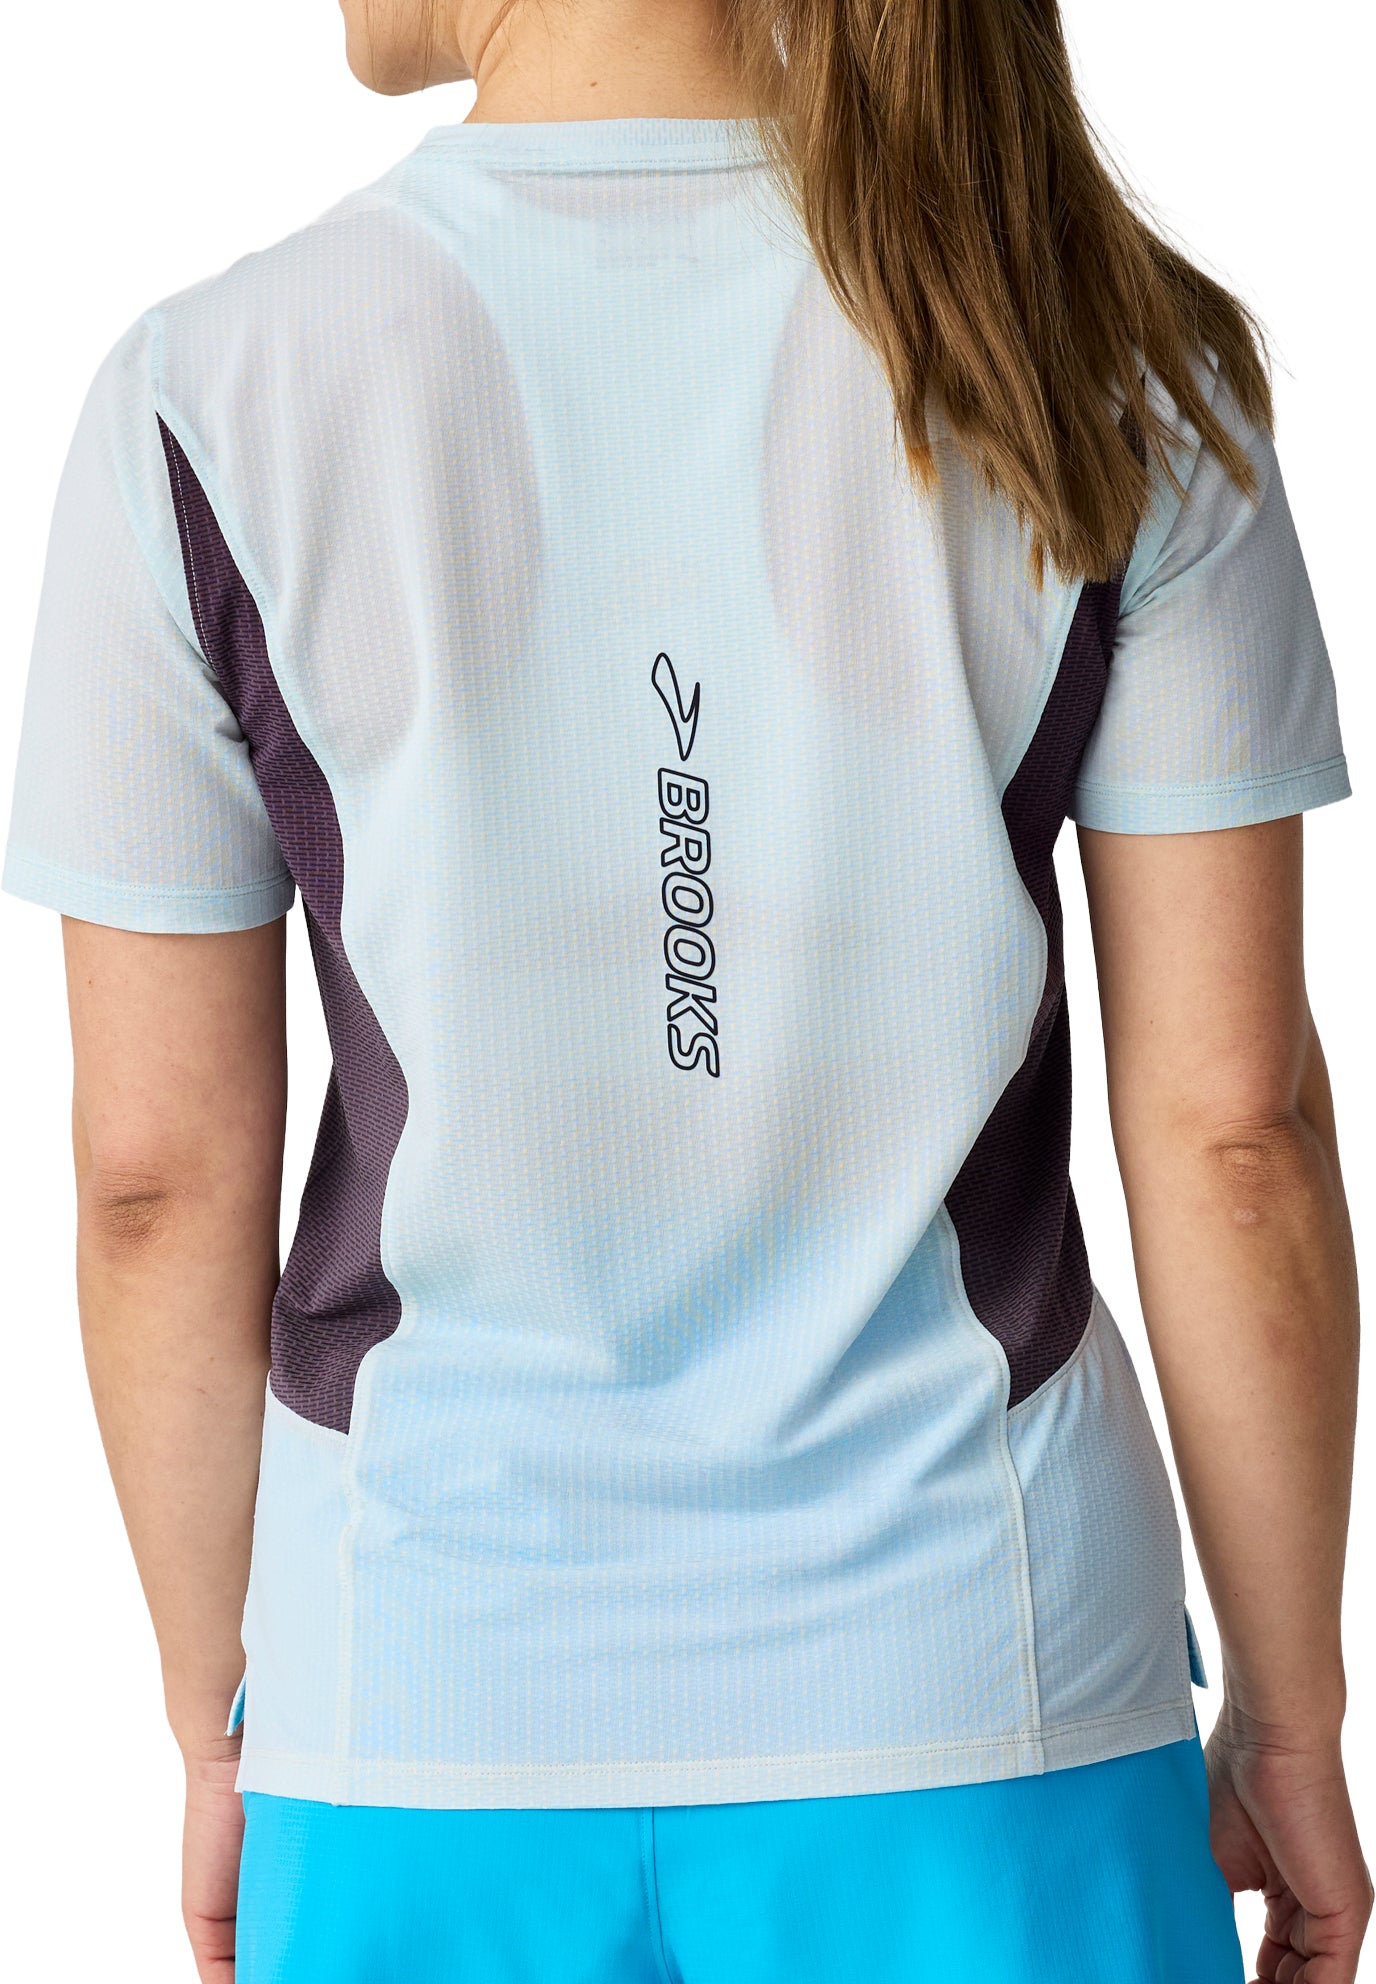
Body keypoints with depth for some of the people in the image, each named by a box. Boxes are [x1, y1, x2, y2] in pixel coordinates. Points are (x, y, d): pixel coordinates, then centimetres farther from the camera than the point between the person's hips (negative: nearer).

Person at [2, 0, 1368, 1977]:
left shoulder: (211, 405, -10)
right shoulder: (1114, 366, -8)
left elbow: (159, 1169, -5)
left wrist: (219, 1739, 9)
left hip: (431, 1743, 0)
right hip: (973, 1715, 0)